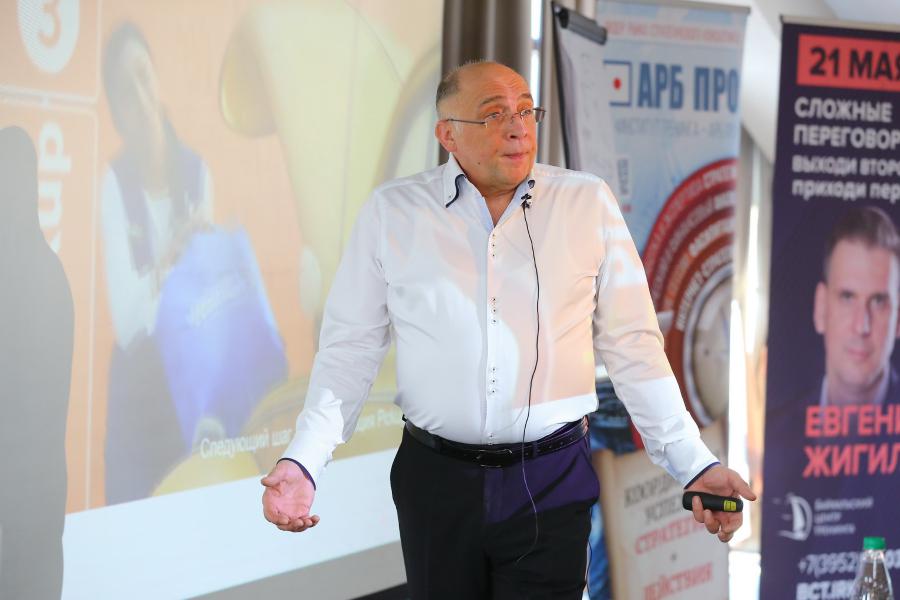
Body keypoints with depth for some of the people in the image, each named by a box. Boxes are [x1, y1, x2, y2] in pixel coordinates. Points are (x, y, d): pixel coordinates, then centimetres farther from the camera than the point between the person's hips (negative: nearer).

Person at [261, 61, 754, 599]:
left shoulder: (589, 203, 1)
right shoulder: (391, 213, 1)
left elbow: (632, 346, 4)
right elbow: (351, 349, 4)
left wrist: (694, 464, -1)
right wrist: (303, 461, -8)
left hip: (552, 482, 0)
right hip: (435, 476, 1)